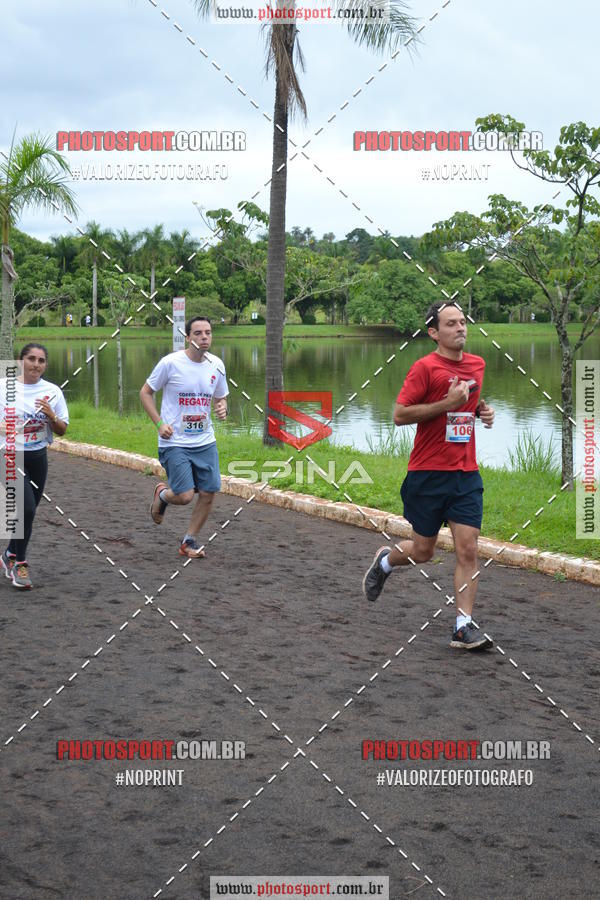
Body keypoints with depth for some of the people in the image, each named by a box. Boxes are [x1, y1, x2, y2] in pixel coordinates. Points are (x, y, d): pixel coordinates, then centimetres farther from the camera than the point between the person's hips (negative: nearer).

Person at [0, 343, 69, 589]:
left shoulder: (52, 392, 0)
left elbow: (61, 430, 4)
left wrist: (51, 415, -15)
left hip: (37, 458, 4)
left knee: (27, 511, 13)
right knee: (27, 508, -17)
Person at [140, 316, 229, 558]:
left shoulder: (216, 365, 3)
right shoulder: (170, 363, -11)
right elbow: (145, 392, 0)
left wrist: (222, 408, -6)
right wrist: (160, 423, -11)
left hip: (206, 441, 5)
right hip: (175, 442, -5)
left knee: (209, 493, 1)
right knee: (185, 496, -12)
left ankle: (189, 541, 21)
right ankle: (162, 494, 25)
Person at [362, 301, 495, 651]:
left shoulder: (477, 365, 11)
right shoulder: (425, 367, -9)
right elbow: (399, 414, -15)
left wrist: (482, 409, 8)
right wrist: (448, 403, -21)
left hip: (467, 474, 5)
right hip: (428, 474, -4)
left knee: (468, 549, -5)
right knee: (422, 551, 7)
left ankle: (465, 627, -1)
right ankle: (385, 561, 40)